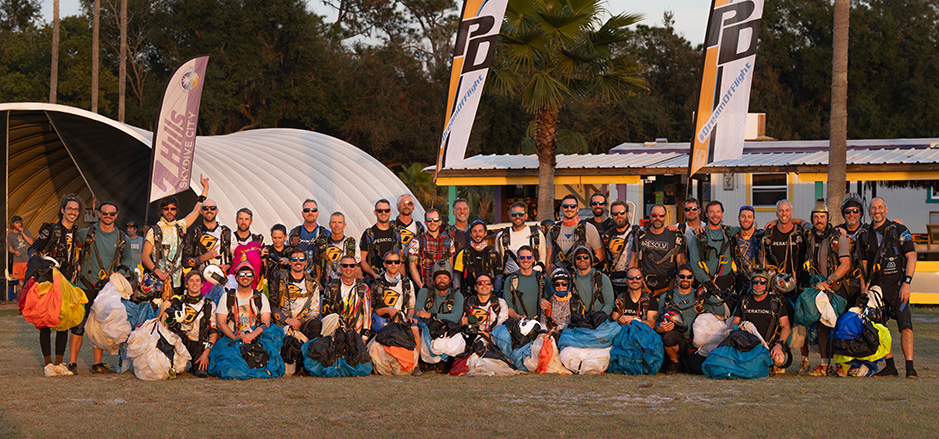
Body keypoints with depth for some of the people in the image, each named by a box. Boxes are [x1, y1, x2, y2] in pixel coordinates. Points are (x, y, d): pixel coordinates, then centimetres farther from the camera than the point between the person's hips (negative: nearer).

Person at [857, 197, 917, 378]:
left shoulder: (899, 230, 0)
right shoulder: (864, 235, 11)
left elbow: (911, 256, -4)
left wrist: (906, 283, -13)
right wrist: (864, 287, 5)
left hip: (897, 286, -4)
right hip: (876, 288, 4)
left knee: (905, 326, -15)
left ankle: (910, 368, -17)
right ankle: (890, 366, 14)